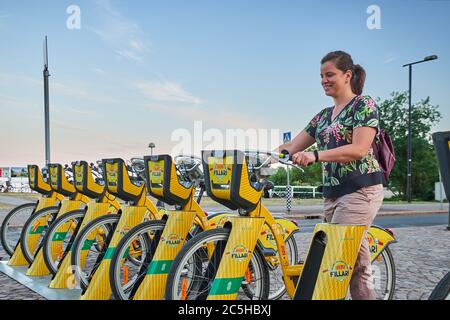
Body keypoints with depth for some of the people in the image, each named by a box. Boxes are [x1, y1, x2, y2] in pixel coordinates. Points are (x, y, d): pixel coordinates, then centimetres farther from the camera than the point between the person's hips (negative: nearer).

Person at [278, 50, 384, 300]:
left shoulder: (364, 105, -2)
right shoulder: (323, 116, 18)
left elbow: (359, 149, -16)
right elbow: (293, 146, 16)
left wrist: (315, 155, -27)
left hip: (360, 190, -7)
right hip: (332, 193, 7)